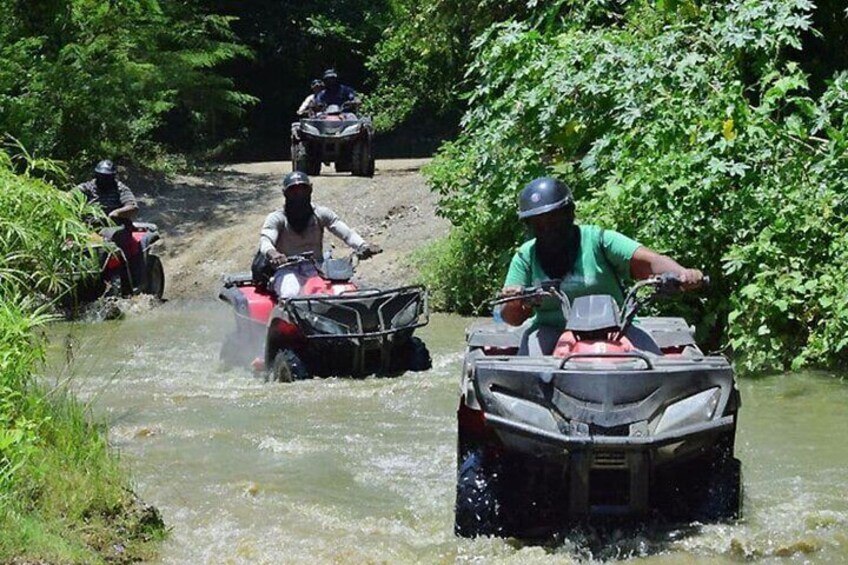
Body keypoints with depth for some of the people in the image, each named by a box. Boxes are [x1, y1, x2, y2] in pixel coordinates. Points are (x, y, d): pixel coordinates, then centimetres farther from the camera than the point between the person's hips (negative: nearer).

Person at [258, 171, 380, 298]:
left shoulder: (321, 214, 8)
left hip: (316, 269, 2)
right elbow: (265, 241, -17)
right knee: (291, 294, -35)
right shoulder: (276, 218, 0)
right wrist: (272, 253, -43)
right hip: (288, 271, -2)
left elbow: (346, 232, -3)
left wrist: (364, 247, -25)